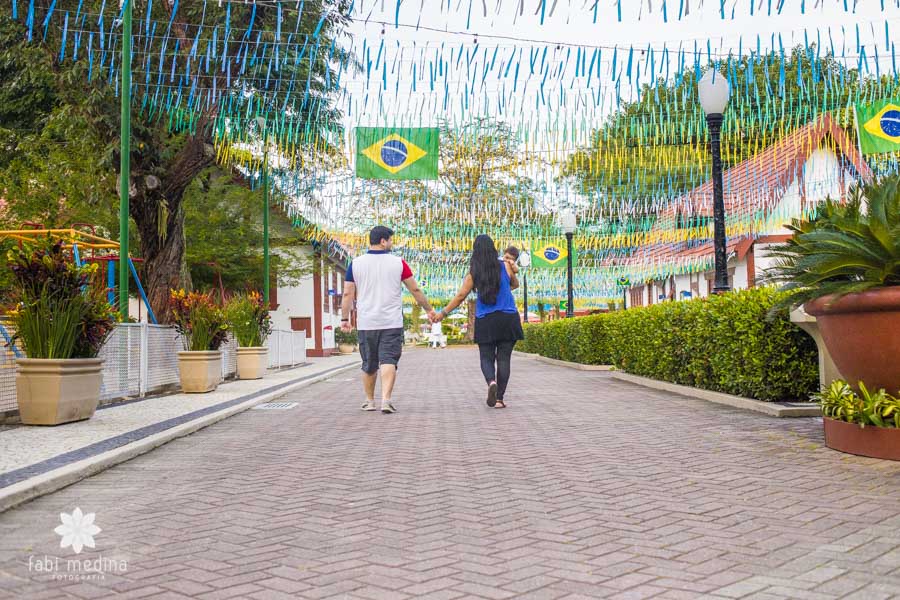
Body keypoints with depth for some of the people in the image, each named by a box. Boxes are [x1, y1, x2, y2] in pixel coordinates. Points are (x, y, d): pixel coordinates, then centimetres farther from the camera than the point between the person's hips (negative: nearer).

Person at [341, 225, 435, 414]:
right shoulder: (398, 263, -2)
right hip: (392, 323, -2)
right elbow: (415, 290, 3)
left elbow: (348, 294, 1)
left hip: (366, 323, 2)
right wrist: (429, 309, 14)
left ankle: (369, 401, 24)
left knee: (369, 364, 14)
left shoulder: (355, 264, 1)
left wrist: (344, 318, 11)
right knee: (388, 361, -4)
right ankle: (386, 400, -18)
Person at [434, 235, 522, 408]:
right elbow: (515, 284, 18)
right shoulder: (505, 266, 1)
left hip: (485, 321, 0)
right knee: (503, 358, 4)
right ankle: (499, 398, 2)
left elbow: (461, 296, -2)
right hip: (508, 318, 1)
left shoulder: (473, 273, -1)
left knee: (486, 358, 8)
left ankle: (491, 381, -22)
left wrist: (443, 313, 7)